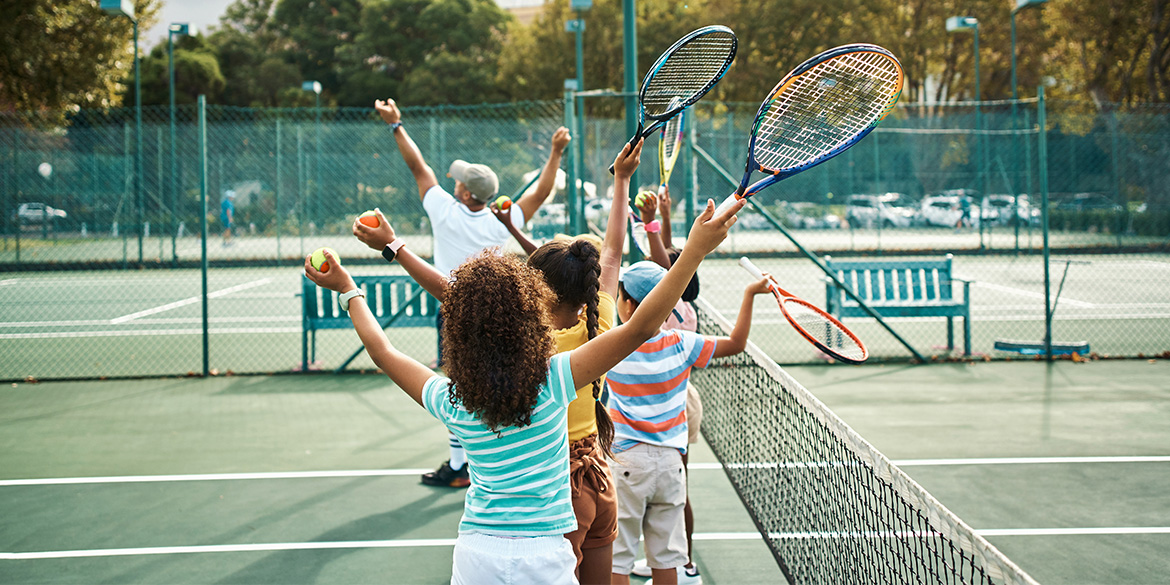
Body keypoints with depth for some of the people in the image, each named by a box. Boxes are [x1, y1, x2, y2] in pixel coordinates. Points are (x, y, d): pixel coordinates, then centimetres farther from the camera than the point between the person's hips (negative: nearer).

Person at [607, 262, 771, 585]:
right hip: (670, 460, 3)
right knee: (665, 557, 11)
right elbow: (736, 343, 3)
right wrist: (749, 294, 8)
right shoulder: (680, 343, -5)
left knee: (617, 558, 4)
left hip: (626, 459, -3)